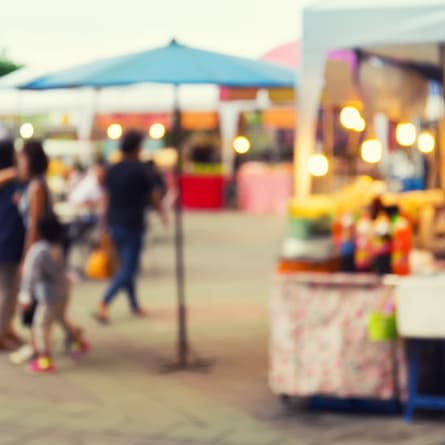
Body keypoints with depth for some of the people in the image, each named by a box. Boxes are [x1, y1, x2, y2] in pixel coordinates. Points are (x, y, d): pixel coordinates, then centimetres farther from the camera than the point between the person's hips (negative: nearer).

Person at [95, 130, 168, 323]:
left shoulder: (112, 170, 4)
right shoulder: (140, 169, -12)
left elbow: (107, 199, 6)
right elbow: (154, 196, -2)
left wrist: (105, 225, 13)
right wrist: (163, 213, 16)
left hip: (114, 224, 7)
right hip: (133, 225, -7)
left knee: (126, 265, 20)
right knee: (127, 270, -4)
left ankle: (134, 305, 29)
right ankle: (103, 306, -18)